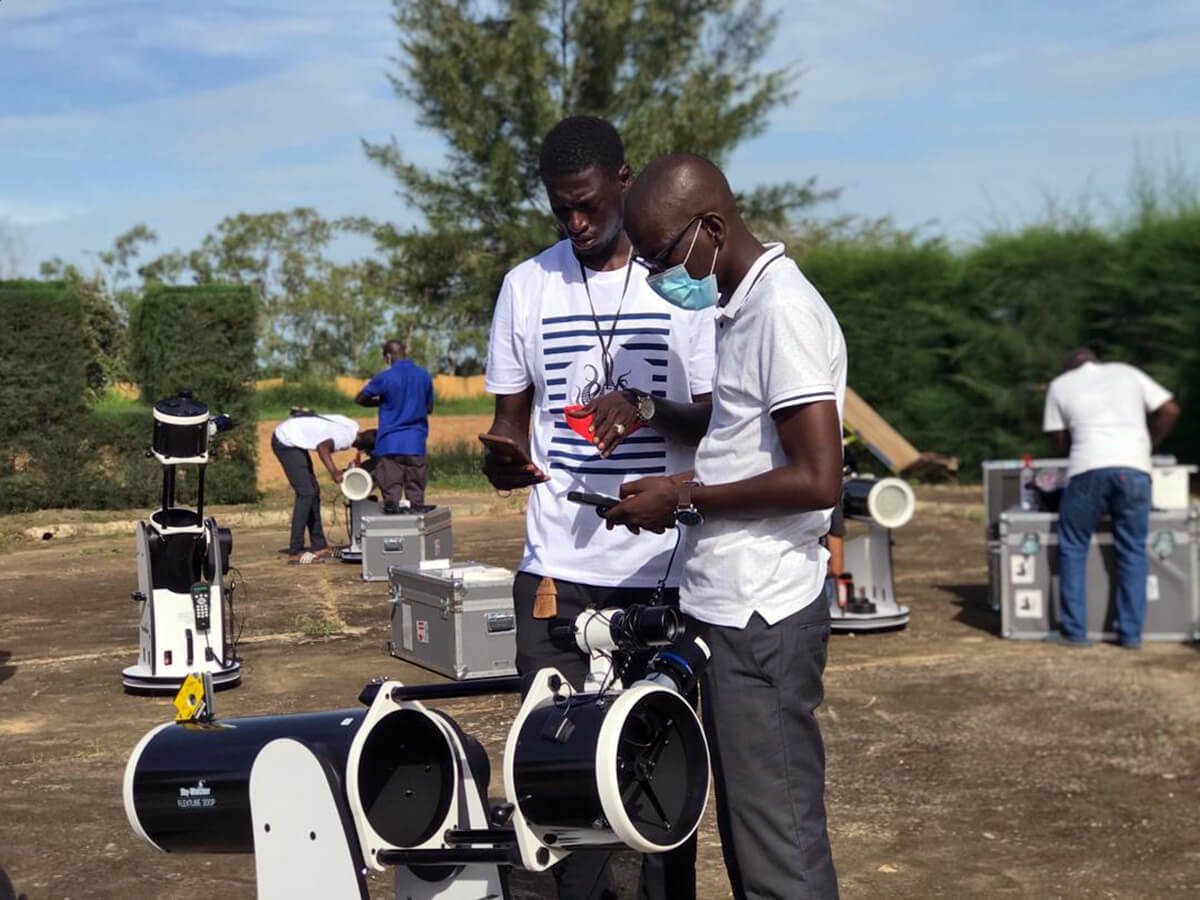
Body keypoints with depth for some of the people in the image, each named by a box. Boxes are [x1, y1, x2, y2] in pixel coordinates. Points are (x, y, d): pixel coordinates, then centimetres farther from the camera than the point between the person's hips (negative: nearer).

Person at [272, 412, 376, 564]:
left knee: (313, 491, 12)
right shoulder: (347, 436, -23)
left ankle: (319, 546, 17)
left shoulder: (353, 426, 2)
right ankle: (295, 553, -12)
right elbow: (323, 446, -33)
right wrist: (333, 472, -38)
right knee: (306, 493, -13)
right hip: (285, 442, -10)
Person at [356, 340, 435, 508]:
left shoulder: (384, 378, -7)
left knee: (391, 494, -1)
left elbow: (360, 399, 4)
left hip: (390, 444, -3)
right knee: (416, 494, 7)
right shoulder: (424, 376, 6)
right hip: (416, 444, 3)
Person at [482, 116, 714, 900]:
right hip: (558, 565, 2)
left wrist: (644, 414, -19)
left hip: (664, 564, -2)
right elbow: (512, 414, 13)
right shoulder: (528, 285, 9)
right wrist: (505, 457, -10)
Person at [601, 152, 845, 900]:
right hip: (732, 608, 10)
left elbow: (818, 479, -23)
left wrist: (685, 497, -14)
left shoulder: (783, 310, -16)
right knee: (749, 830, 17)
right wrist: (650, 413, 12)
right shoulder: (745, 307, 13)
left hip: (760, 619, -10)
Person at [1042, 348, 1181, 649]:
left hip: (1089, 469, -1)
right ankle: (1131, 633, 12)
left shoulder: (1060, 385, 19)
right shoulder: (1127, 373, 22)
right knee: (1132, 550, 10)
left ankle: (1074, 631, 10)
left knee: (1073, 548, 11)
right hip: (1135, 467, 2)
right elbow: (1169, 411, 17)